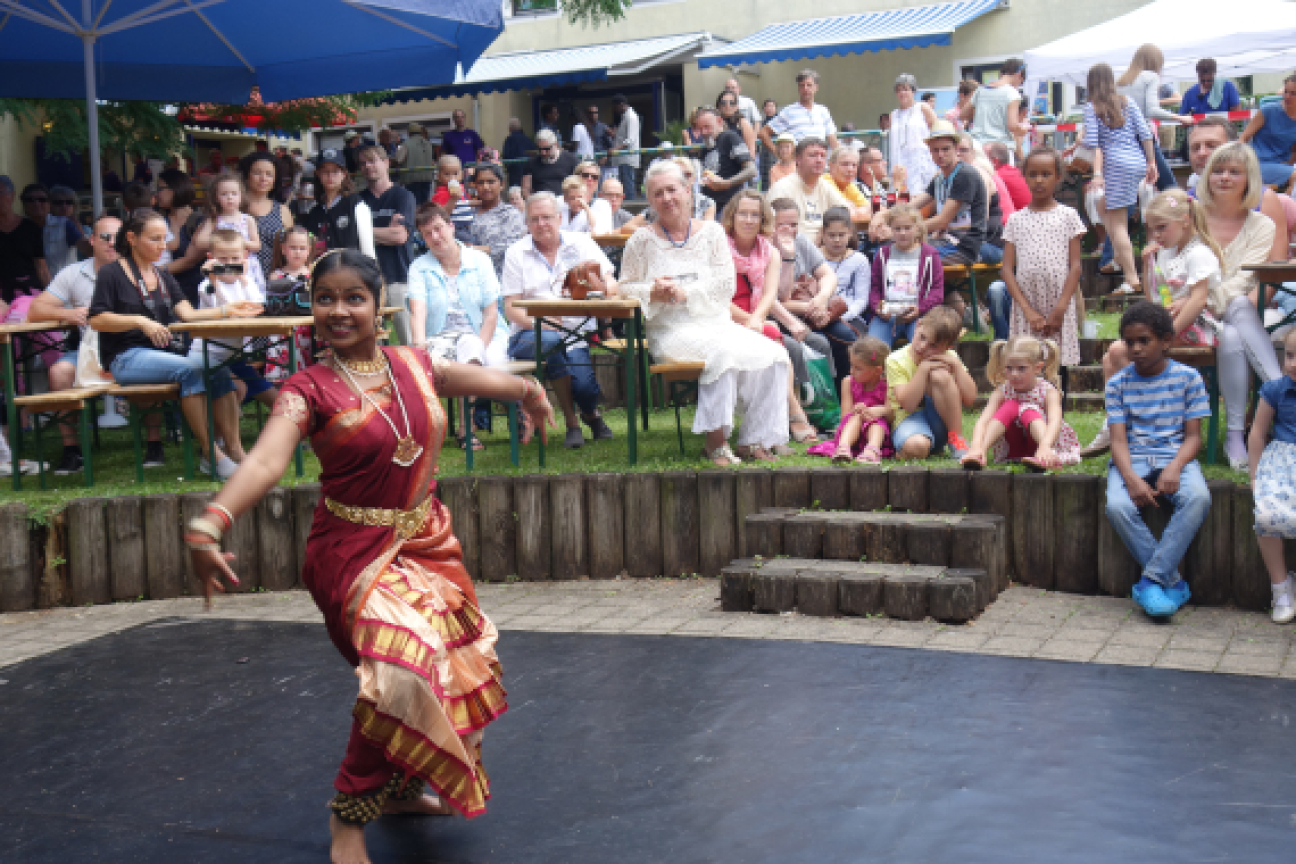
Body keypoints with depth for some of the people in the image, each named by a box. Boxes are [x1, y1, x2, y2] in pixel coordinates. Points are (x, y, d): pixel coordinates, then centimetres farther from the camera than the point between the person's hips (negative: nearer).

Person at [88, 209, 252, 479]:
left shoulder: (163, 278, 22)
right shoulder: (112, 273, 2)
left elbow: (187, 313, 9)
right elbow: (97, 319, -7)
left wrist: (226, 311, -6)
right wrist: (140, 321, -19)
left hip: (163, 353, 6)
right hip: (126, 358, -6)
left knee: (219, 372, -22)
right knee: (190, 369, -33)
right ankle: (210, 455, -34)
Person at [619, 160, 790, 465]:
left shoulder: (712, 232, 12)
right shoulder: (642, 240, 8)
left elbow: (726, 285, 2)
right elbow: (626, 289, 8)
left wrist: (685, 293, -12)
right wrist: (653, 293, -13)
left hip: (717, 323, 4)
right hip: (671, 329, -4)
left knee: (771, 355, -22)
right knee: (722, 352, -34)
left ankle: (754, 440, -14)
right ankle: (715, 442, -26)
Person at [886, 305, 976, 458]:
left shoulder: (948, 358, 5)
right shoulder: (896, 361, -7)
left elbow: (969, 399, -4)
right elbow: (908, 404, -19)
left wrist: (956, 365, -13)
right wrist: (923, 368, -22)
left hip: (940, 421, 4)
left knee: (940, 375, -25)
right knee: (915, 447, -43)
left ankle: (957, 440, -18)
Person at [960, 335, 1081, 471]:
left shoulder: (1048, 391, -14)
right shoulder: (1003, 392, -8)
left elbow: (1055, 421, -34)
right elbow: (982, 422, -22)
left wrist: (1045, 447, -56)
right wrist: (977, 447, -45)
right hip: (1012, 448, 2)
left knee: (1029, 410, -28)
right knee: (1010, 406, -22)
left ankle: (1044, 459, -55)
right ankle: (977, 453, -39)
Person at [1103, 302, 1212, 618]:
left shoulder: (1188, 378, 3)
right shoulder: (1118, 384, 4)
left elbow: (1193, 436, 0)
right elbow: (1118, 440, -3)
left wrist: (1174, 468, -20)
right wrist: (1131, 479, -22)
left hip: (1176, 457, 0)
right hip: (1133, 459, 1)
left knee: (1199, 498, -34)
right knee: (1117, 506, -31)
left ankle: (1151, 579, -26)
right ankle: (1172, 581, -16)